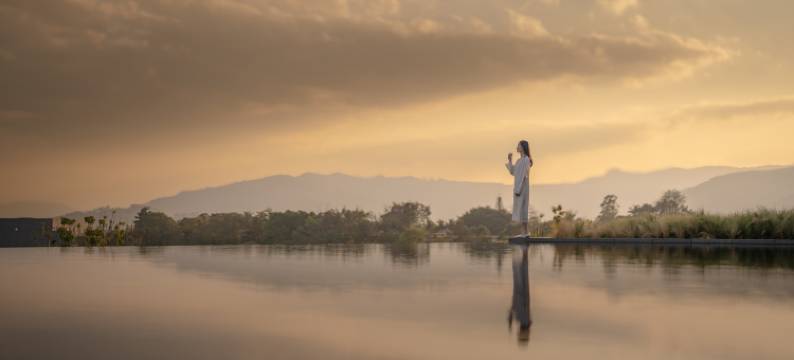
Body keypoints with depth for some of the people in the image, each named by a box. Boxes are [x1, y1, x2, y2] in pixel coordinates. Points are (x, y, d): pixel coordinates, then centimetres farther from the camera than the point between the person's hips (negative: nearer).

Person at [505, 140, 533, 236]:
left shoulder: (526, 160, -13)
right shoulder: (520, 160, 16)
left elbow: (523, 176, -18)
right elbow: (512, 172, 17)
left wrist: (518, 189, -21)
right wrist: (510, 160, 9)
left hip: (522, 187, -9)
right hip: (518, 187, 9)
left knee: (522, 209, -9)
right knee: (520, 210, 8)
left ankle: (526, 232, -6)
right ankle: (525, 232, 10)